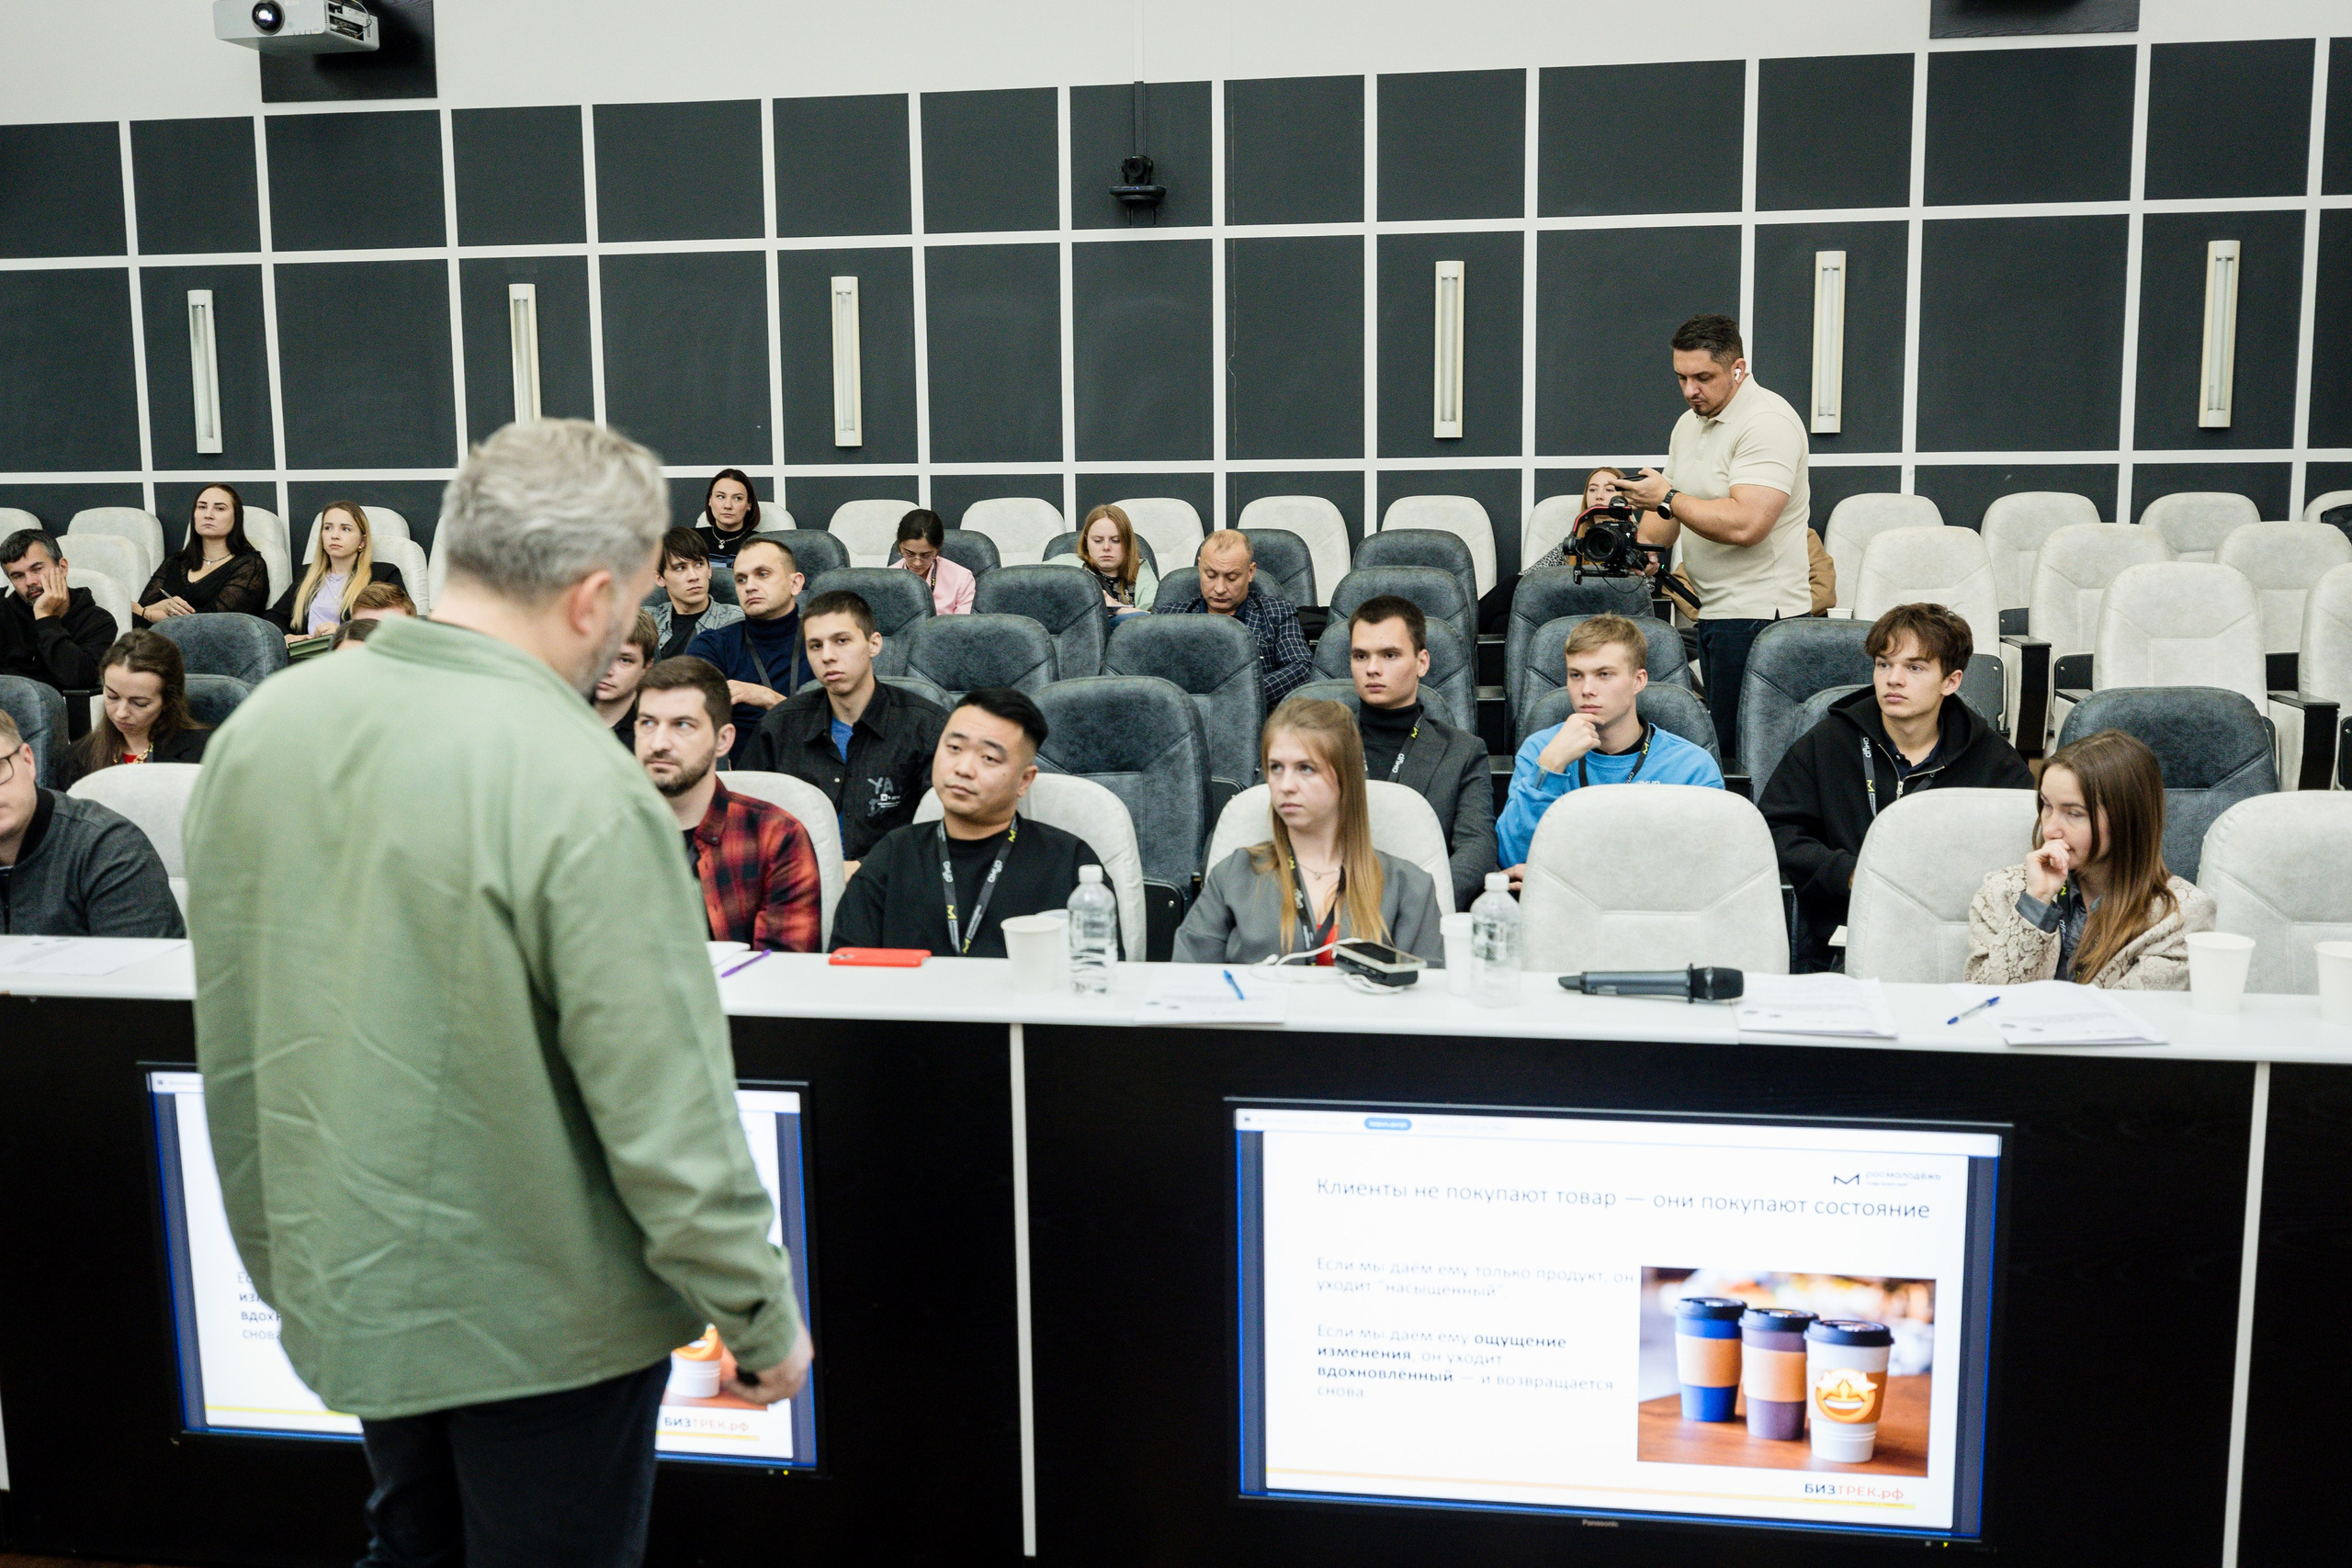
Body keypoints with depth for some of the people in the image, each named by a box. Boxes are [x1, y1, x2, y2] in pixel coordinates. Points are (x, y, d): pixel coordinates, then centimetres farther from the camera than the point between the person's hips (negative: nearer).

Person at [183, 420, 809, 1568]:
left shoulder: (263, 725, -5)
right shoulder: (584, 793, -27)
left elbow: (228, 1032, 5)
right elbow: (668, 1117, -24)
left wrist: (279, 1242, 18)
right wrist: (761, 1319, -9)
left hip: (340, 1285, 6)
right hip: (538, 1314, -6)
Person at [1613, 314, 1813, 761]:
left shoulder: (1767, 422, -15)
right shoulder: (1689, 423, 15)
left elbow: (1745, 524, -26)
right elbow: (1669, 513, 22)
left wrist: (1668, 498, -15)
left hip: (1758, 615, -9)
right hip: (1713, 612, 9)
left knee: (1739, 751, -9)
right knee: (1717, 744, 11)